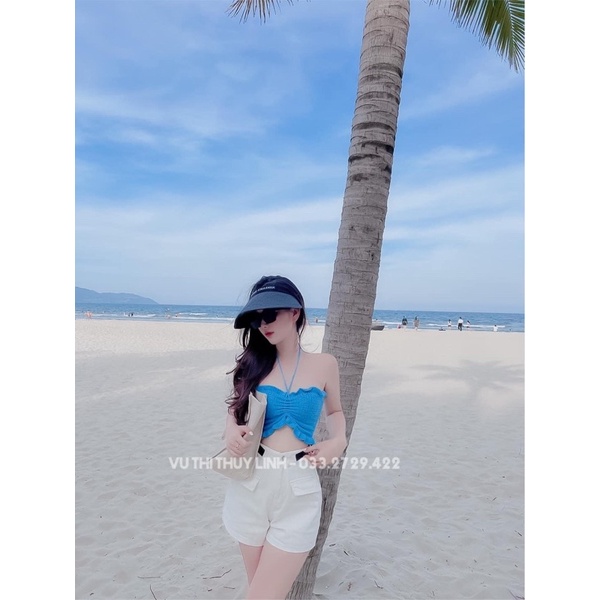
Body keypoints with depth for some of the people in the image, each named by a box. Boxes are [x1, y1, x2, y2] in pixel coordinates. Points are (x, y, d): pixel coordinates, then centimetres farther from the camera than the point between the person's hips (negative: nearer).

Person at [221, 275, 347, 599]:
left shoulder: (324, 364, -1)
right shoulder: (254, 362, 1)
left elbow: (335, 411, 14)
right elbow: (235, 408, 14)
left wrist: (338, 441, -6)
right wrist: (231, 431, -9)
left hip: (298, 490, -2)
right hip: (251, 486, 2)